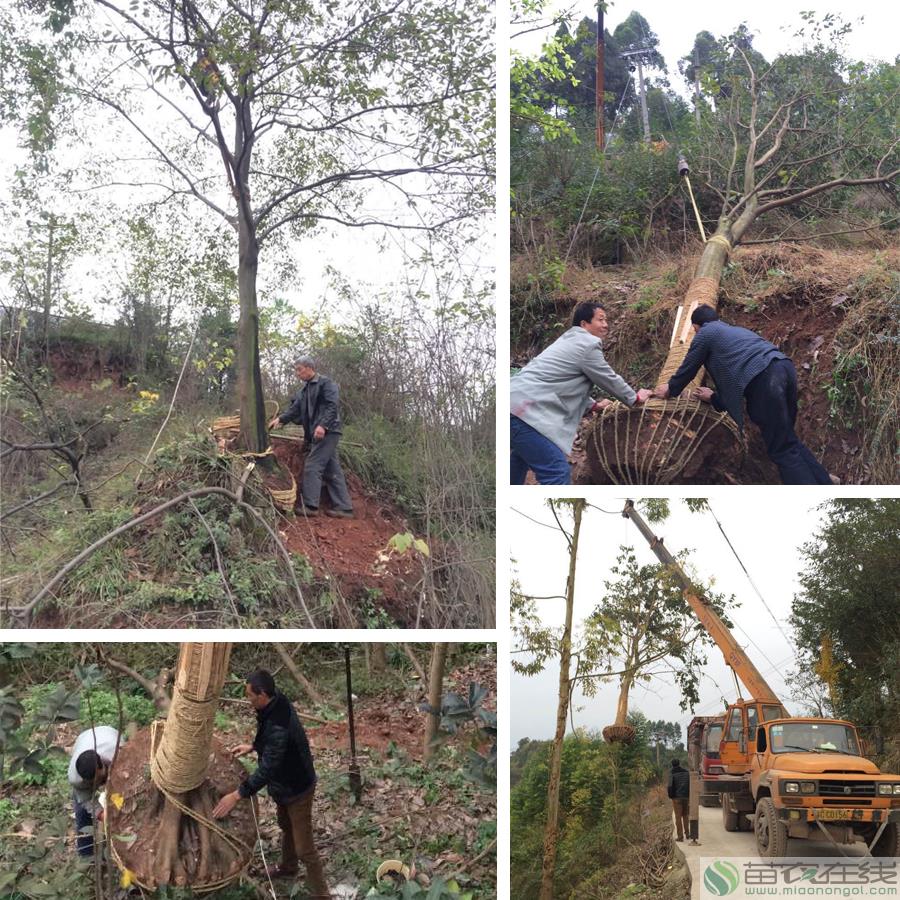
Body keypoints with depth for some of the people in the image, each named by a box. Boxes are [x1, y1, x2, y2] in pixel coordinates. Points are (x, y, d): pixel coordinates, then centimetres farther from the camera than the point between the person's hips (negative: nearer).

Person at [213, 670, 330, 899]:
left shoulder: (278, 727, -39)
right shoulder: (278, 702, -11)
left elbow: (266, 770, -34)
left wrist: (236, 795, -29)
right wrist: (253, 747, 9)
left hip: (296, 788, -10)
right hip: (284, 784, 10)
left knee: (304, 848, 2)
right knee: (286, 827, 33)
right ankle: (288, 868, 57)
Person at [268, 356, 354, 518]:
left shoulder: (326, 383, -6)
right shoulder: (305, 389, 20)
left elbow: (332, 406, -17)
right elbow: (295, 408, 17)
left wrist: (323, 425, -27)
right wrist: (280, 419, 3)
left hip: (327, 432, -9)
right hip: (315, 434, 9)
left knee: (312, 467, -11)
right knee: (332, 471, 7)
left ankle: (310, 505, -10)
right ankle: (343, 507, 9)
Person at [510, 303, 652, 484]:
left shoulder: (570, 340, 26)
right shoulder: (588, 345, -5)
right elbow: (610, 379, 5)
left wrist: (592, 406, 44)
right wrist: (635, 398, 22)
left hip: (516, 402, 12)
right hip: (524, 411, -12)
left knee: (522, 455, 37)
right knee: (557, 472, -16)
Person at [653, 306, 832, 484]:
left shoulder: (705, 332, 15)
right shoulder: (735, 330, 37)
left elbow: (688, 368, 23)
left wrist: (670, 390, 39)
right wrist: (715, 398, 49)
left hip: (765, 379, -8)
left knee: (782, 450, -2)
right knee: (788, 441, 20)